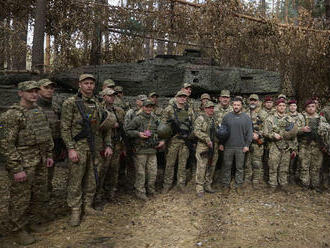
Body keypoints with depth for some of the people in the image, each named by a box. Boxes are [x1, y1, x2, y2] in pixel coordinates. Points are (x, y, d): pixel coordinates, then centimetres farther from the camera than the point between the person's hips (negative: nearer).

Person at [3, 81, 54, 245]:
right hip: (23, 164, -8)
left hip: (40, 162, 8)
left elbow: (47, 135, 17)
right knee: (20, 198, 4)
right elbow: (9, 144, -16)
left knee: (39, 195, 16)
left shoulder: (39, 111, 10)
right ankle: (20, 230, 21)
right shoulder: (13, 114, -13)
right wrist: (17, 169, -18)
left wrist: (49, 155, 13)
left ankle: (29, 221, 35)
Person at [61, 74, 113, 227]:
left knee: (92, 180, 12)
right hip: (78, 147, -5)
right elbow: (65, 128, -9)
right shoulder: (70, 103, -4)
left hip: (95, 148, 5)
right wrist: (71, 148, -16)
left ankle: (88, 206, 26)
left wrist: (108, 145, 9)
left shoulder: (97, 104, 12)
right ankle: (75, 211, 13)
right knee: (75, 181, 0)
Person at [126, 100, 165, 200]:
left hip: (152, 150, 5)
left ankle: (151, 190, 27)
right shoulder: (137, 119, -7)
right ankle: (140, 192, 17)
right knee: (141, 173, 3)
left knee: (153, 172, 10)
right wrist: (138, 134, -18)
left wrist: (161, 141, 11)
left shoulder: (154, 119, 11)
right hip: (140, 150, -5)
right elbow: (128, 130, -7)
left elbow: (158, 132, 25)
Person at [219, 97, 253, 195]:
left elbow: (249, 132, 2)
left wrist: (247, 145, -4)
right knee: (227, 167, 7)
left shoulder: (246, 118, 3)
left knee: (240, 167, 8)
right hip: (228, 146, 0)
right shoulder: (227, 116, 4)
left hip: (241, 147, 0)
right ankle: (226, 185, 19)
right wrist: (221, 143, 3)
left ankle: (238, 186, 21)